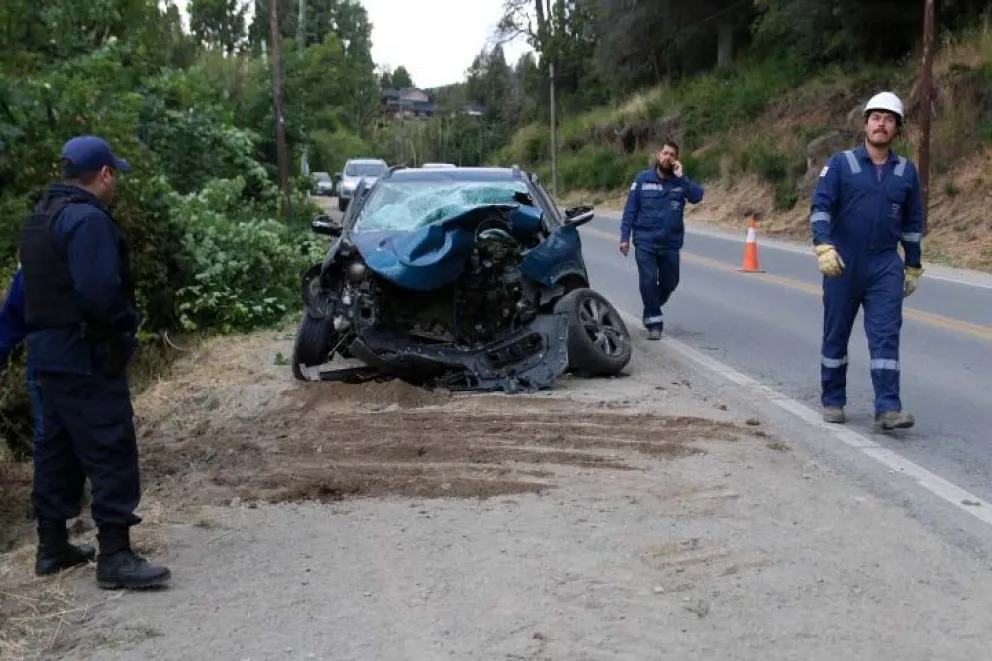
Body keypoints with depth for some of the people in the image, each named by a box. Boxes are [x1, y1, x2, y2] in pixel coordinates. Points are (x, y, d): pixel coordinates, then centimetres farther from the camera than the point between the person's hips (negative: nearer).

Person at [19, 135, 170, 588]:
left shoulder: (41, 218, 16)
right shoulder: (87, 219, -17)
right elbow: (100, 291, -27)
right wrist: (130, 322, -9)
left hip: (50, 352, 10)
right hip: (86, 356, -10)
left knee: (57, 449, 16)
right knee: (111, 454, -8)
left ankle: (52, 547, 24)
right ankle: (114, 556, -7)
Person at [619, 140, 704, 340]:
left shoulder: (681, 181, 2)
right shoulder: (643, 179, -2)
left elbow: (697, 196, -16)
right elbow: (630, 209, 0)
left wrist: (680, 176, -20)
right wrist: (624, 237, -5)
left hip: (671, 243, 2)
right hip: (645, 242, -2)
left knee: (669, 283, 11)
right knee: (648, 281, -9)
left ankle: (650, 313, 36)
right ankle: (654, 323, 4)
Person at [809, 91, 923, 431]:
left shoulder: (906, 171, 9)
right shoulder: (840, 163, 0)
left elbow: (912, 222, 16)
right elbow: (820, 206, -10)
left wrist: (913, 267, 17)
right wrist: (823, 246, -25)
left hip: (886, 267, 2)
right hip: (842, 265, -1)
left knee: (886, 335, -7)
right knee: (836, 334, 8)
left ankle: (888, 408, -9)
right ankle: (832, 401, 21)